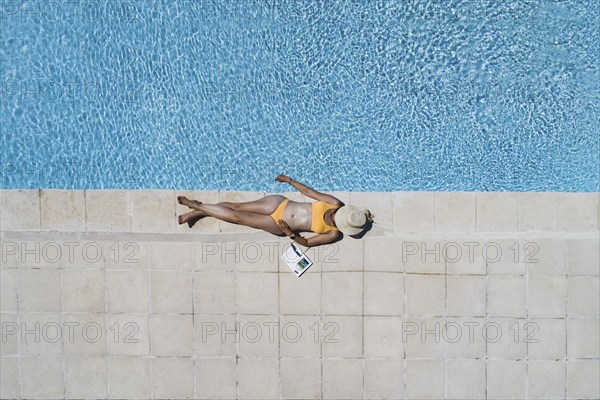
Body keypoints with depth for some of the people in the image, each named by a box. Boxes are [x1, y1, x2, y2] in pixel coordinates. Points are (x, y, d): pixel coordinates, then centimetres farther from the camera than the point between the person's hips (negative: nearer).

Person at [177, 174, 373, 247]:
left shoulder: (334, 234, -15)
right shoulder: (335, 203, -9)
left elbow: (307, 242, -11)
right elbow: (309, 192, 0)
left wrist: (291, 234, -25)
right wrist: (289, 180, 5)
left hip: (278, 226, -2)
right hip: (279, 203, 2)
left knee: (235, 216, -1)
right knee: (236, 207, 0)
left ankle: (196, 206, 15)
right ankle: (199, 209, 21)